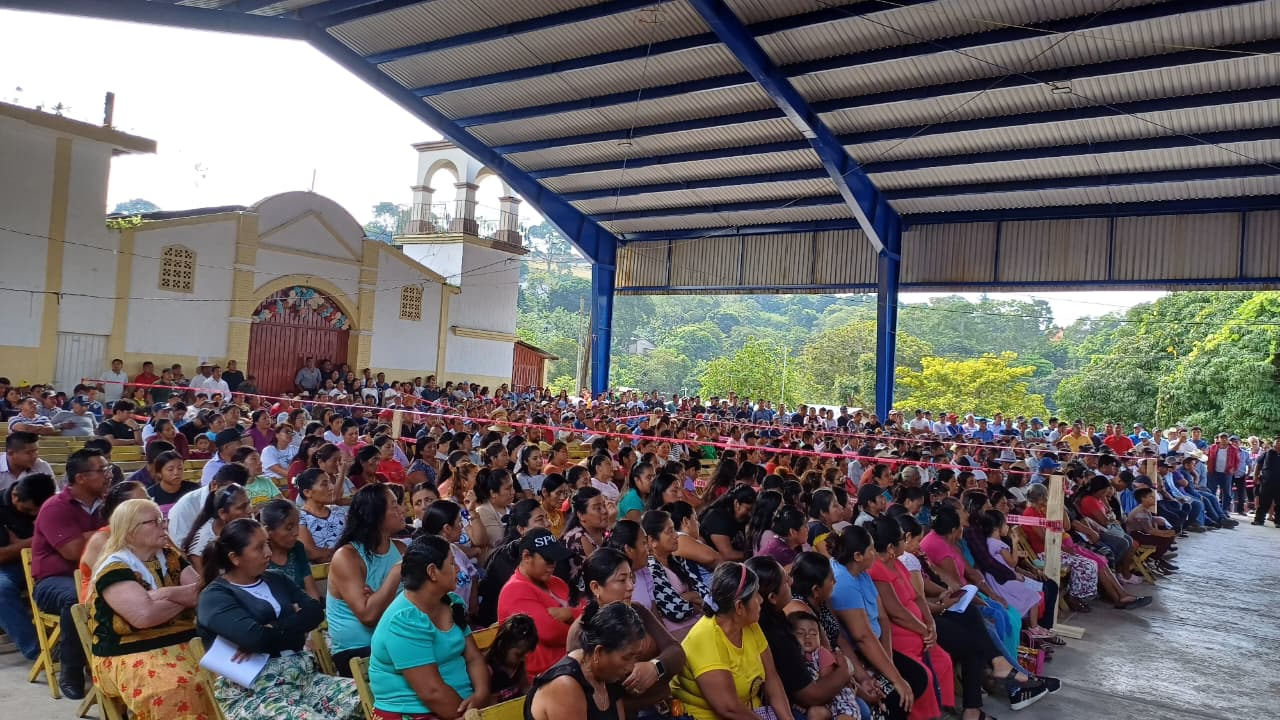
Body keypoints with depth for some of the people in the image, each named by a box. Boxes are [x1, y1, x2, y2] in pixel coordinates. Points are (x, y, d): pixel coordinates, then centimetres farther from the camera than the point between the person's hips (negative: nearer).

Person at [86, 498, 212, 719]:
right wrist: (186, 597, -5)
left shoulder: (170, 557, 14)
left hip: (186, 642, 6)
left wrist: (168, 594, -14)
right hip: (134, 654, -6)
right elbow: (145, 615, -20)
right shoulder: (114, 569, -7)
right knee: (178, 689, -34)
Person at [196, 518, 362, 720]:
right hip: (253, 691, -6)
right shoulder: (215, 597, -2)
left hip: (304, 676, 6)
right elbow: (254, 637, -18)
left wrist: (271, 632, -10)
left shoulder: (275, 580, 18)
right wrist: (294, 621, -1)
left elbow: (315, 612, 4)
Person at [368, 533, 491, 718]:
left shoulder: (452, 604, 8)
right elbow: (432, 692, -22)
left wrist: (481, 695, -11)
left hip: (462, 703, 8)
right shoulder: (405, 621, -19)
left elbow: (474, 657, 7)